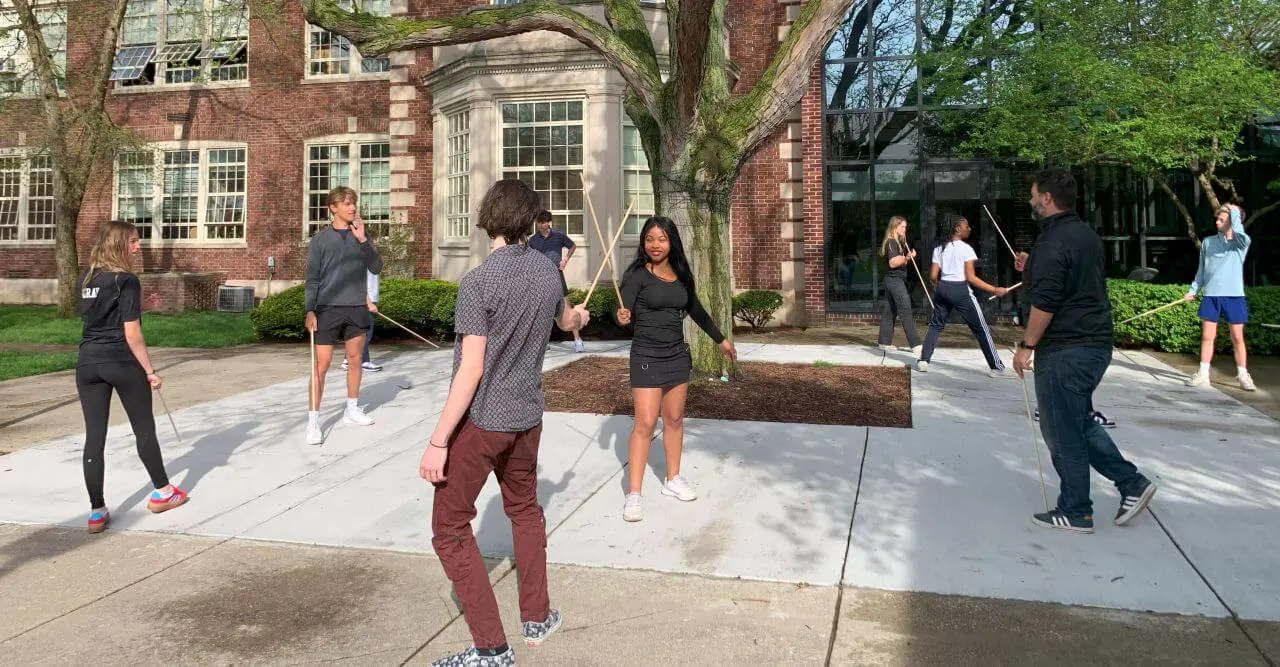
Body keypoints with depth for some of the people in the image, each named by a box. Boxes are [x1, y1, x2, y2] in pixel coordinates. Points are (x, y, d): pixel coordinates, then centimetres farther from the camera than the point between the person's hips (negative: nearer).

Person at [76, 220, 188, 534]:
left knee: (94, 436, 5)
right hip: (122, 362, -6)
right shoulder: (126, 280, -12)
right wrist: (150, 370, -9)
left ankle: (97, 511, 8)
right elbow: (131, 333, -14)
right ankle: (162, 492, 25)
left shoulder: (85, 279, 9)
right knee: (144, 429, 11)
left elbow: (90, 318, 16)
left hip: (88, 362, 6)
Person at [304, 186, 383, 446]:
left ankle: (352, 409, 29)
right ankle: (313, 421, -1)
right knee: (322, 364, -6)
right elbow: (312, 278, -3)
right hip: (328, 308, -4)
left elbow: (376, 268, -1)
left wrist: (363, 240, -12)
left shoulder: (360, 235, 6)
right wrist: (310, 311, -11)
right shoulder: (321, 239, -2)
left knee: (355, 359, 14)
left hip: (356, 308, 4)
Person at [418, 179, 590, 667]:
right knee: (525, 510, 25)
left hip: (479, 421, -6)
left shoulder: (479, 281, -19)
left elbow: (471, 370, -21)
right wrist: (580, 316, 49)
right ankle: (536, 618, 34)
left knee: (450, 529, 5)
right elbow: (567, 321, 23)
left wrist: (438, 441, -16)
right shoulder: (547, 272, 1)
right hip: (526, 418, 7)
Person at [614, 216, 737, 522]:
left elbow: (696, 311, 18)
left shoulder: (681, 274, 7)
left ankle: (673, 479, 29)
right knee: (645, 424, -8)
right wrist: (622, 316, -44)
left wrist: (720, 339, 24)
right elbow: (626, 309, -20)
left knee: (674, 419, 13)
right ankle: (633, 494, -2)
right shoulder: (637, 274, -9)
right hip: (647, 357, -5)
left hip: (678, 355, 5)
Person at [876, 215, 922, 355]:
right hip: (895, 279, -10)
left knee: (889, 311, 10)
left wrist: (908, 257, 5)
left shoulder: (897, 242, 19)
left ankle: (885, 342, 13)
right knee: (906, 312, -12)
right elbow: (892, 262, -20)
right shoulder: (891, 242, -12)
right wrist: (906, 257, -30)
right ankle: (915, 344, -14)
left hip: (892, 280, 10)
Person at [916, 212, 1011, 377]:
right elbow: (970, 277, -13)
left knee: (935, 325, 18)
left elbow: (933, 276, 5)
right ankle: (997, 367, 2)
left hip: (942, 289, 5)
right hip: (961, 290, -5)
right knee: (981, 328, 1)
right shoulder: (965, 248, -8)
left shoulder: (939, 248, 8)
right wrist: (995, 290, -11)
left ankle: (923, 361, 11)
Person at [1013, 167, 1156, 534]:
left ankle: (1074, 513, 11)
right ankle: (1131, 482, 18)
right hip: (1096, 343, 10)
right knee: (1079, 421, 22)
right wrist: (1032, 269, 25)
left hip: (1065, 351, -10)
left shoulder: (1053, 241, -17)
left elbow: (1045, 303, -23)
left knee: (1062, 431, 1)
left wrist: (1026, 346, -15)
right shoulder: (1087, 234, 13)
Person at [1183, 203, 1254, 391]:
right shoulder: (1207, 242, 7)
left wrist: (1234, 212, -17)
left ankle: (1243, 376, 14)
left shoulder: (1240, 243, -3)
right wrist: (1193, 290, 8)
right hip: (1211, 296, 3)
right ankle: (1203, 375, 10)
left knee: (1238, 338, 4)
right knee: (1207, 336, 4)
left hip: (1234, 296, -2)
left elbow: (1241, 237, -29)